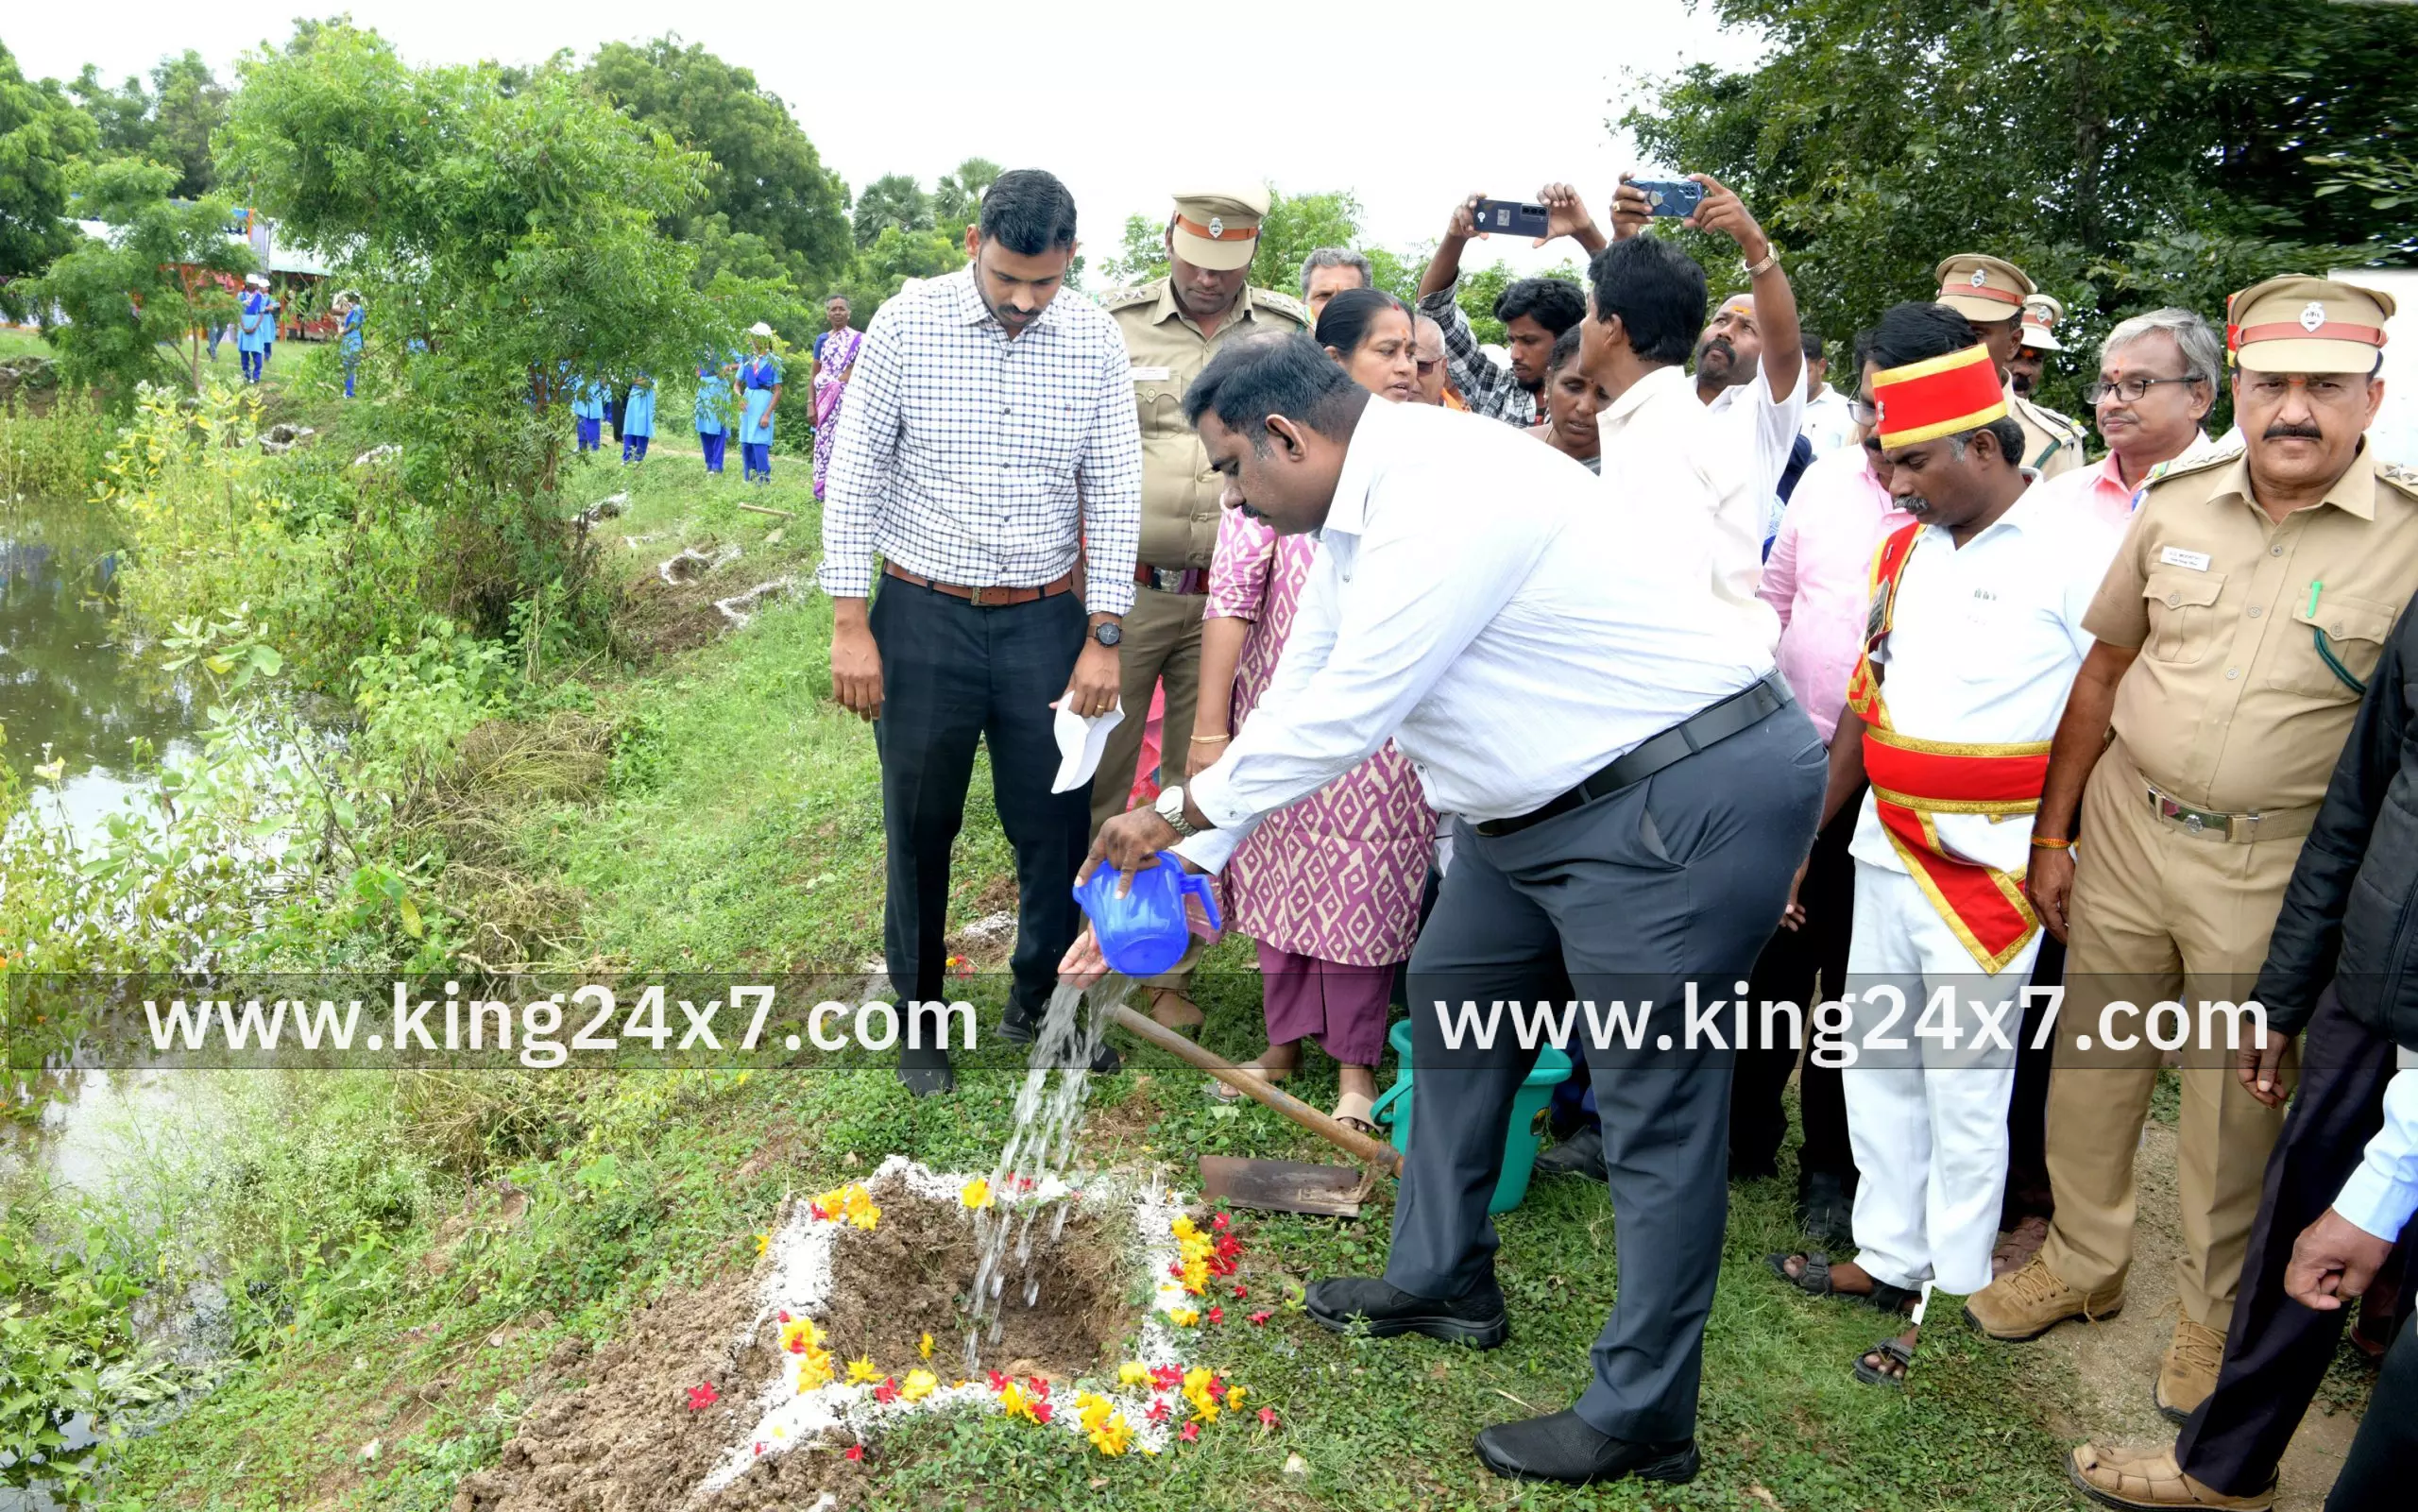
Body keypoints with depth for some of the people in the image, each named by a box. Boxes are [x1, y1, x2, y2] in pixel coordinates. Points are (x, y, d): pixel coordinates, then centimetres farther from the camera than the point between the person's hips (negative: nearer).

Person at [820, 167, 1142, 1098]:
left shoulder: (1096, 343, -2)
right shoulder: (906, 325, -7)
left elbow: (1115, 491, 0)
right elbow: (854, 477, -5)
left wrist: (1102, 635, -4)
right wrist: (849, 626, -8)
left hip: (1045, 619, 2)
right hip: (922, 615, -1)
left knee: (1057, 822, 7)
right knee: (919, 827, 10)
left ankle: (1041, 1001, 29)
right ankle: (919, 1014, 28)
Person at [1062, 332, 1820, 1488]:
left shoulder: (1442, 497, -24)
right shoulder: (1357, 516, 8)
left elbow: (1342, 716, -23)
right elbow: (1296, 700, 13)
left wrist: (1177, 813, -9)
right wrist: (1175, 872, 12)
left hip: (1688, 794, -11)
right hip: (1541, 802, 11)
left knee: (1653, 1101, -2)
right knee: (1452, 999, 20)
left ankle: (1640, 1420, 14)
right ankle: (1439, 1280, 39)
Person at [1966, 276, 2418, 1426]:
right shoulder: (2175, 507, 1)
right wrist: (2051, 835, 8)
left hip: (2273, 868, -3)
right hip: (2124, 827, 3)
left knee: (2236, 1101, 10)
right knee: (2090, 1062, 13)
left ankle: (2212, 1310, 32)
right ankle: (2082, 1262, 35)